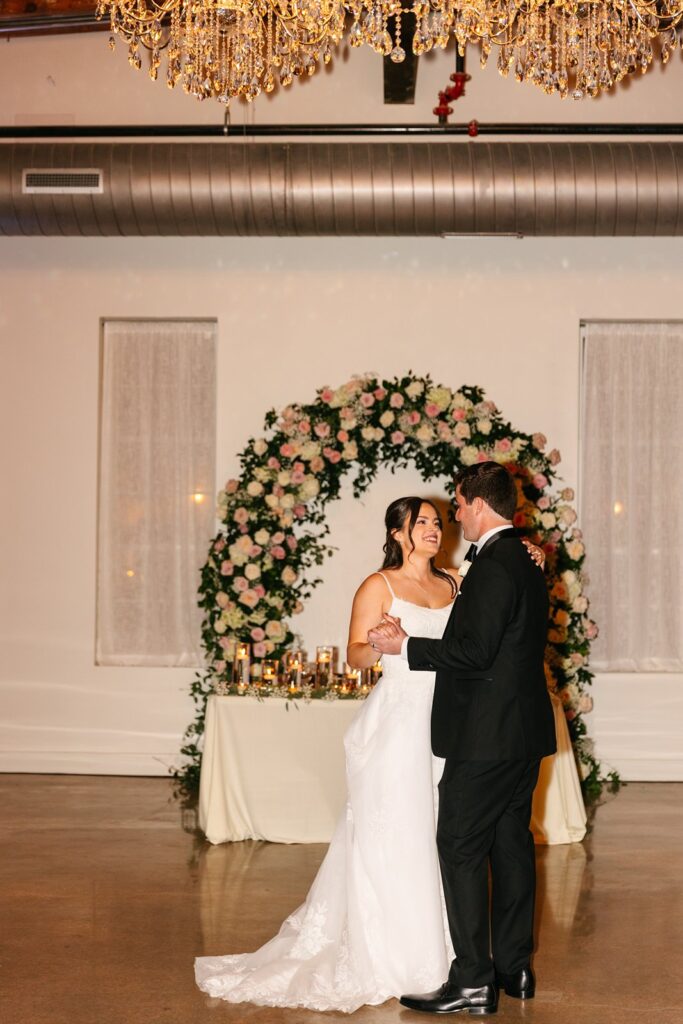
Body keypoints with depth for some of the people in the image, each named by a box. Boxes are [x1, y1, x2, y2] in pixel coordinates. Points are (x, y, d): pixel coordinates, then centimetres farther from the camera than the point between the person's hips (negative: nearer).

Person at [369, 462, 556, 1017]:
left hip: (486, 737, -10)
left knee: (461, 849, -4)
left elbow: (474, 652, -23)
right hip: (526, 731, 10)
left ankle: (473, 981, -2)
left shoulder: (492, 566, -18)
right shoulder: (527, 564, 13)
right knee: (511, 843, 15)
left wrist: (407, 646, -13)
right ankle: (514, 966, 23)